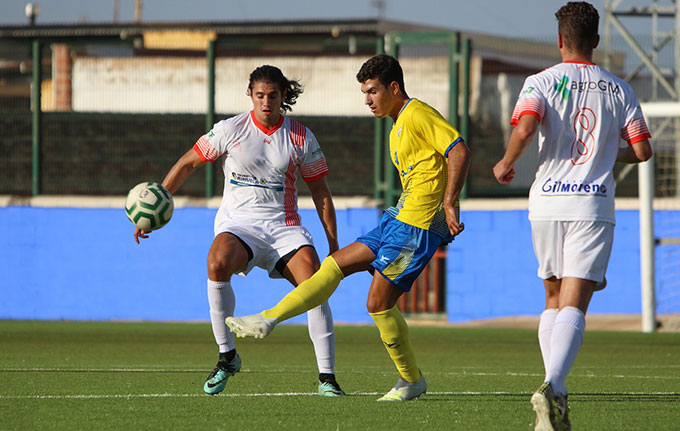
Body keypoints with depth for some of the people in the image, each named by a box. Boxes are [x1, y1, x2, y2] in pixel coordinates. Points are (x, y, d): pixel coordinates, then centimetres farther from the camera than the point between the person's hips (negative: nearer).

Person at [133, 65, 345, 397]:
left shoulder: (301, 138, 2)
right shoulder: (230, 130, -2)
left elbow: (320, 192, 10)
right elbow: (187, 164, 7)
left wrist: (334, 245, 6)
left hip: (283, 226, 1)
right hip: (237, 222, -1)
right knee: (217, 264, -35)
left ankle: (326, 376, -13)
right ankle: (227, 356, -18)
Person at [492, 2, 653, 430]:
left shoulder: (542, 82, 0)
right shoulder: (619, 90, 6)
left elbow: (524, 128, -18)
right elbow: (643, 150, 3)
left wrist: (506, 163, 1)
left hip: (547, 202, 1)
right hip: (593, 206, -1)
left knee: (555, 301, 18)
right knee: (574, 307, -8)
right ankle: (552, 388, -31)